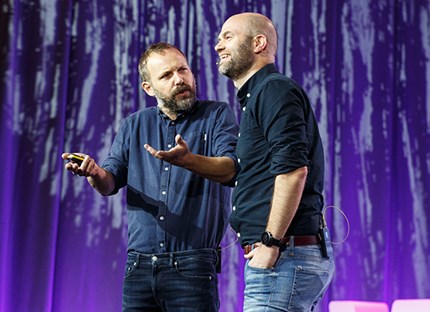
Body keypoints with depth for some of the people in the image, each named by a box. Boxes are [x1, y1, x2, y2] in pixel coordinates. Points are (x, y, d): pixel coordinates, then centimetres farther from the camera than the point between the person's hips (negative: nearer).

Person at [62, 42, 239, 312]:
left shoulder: (217, 115, 3)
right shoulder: (135, 126, 15)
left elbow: (231, 168, -13)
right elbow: (110, 183, 10)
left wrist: (187, 160, -33)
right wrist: (95, 173, -14)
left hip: (192, 267, -4)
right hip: (139, 267, 4)